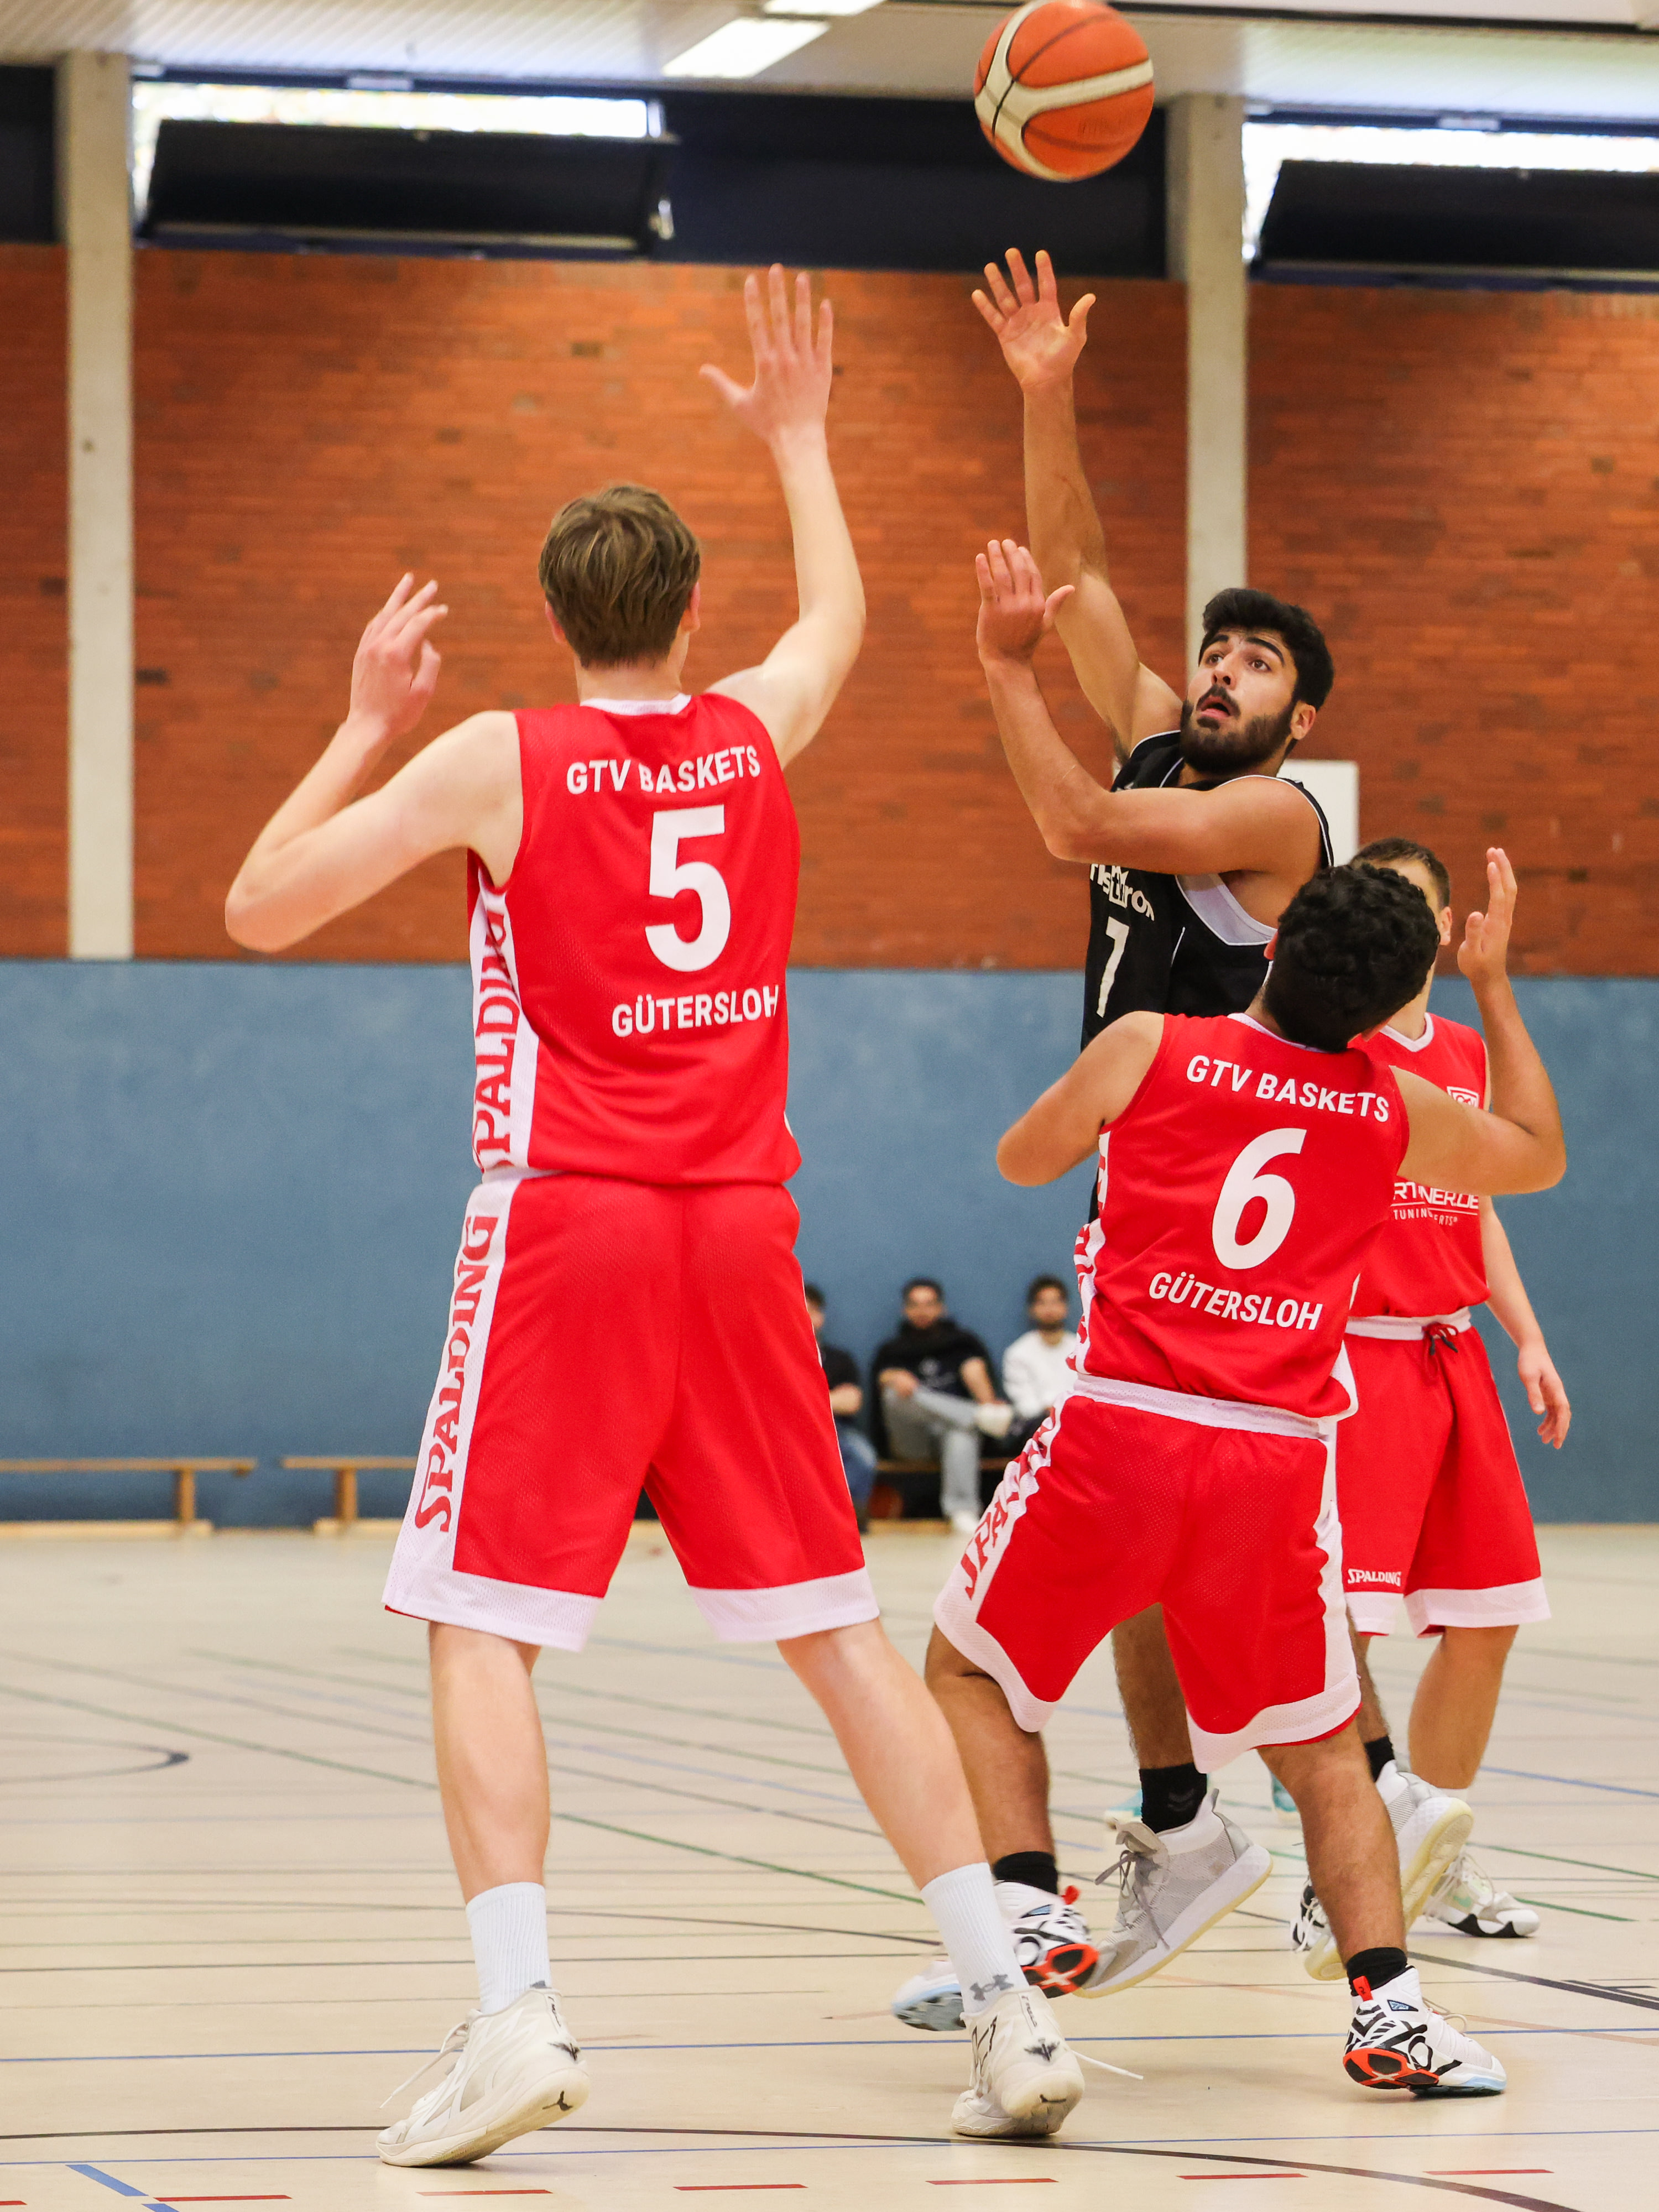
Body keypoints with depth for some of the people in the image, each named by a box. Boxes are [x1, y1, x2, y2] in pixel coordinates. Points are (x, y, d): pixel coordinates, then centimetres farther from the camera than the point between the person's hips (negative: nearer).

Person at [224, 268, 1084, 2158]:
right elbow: (838, 615, 32)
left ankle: (516, 2009, -19)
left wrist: (367, 722, 12)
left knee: (483, 1626, -3)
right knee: (832, 1625, 8)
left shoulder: (496, 759, -4)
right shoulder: (755, 736, 8)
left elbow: (259, 910, 2)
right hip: (740, 1227, 4)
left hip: (565, 1225, -4)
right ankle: (1005, 2002, 4)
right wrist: (797, 442, 45)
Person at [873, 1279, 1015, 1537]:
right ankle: (981, 1417, -41)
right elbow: (885, 1377, 0)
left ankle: (962, 1511, -54)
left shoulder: (962, 1340, 23)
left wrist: (987, 1400, -23)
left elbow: (975, 1371, 1)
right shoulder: (894, 1349, 24)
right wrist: (896, 1380, -27)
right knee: (897, 1394, -31)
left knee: (963, 1431, -39)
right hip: (910, 1443, 1)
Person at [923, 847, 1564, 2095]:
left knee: (970, 1672, 19)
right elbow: (1541, 1156, 29)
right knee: (1321, 1745, 18)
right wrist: (1495, 981, 35)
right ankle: (1388, 2001, 1)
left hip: (1122, 1430, -2)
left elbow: (1024, 1160, 18)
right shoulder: (1397, 1111, 8)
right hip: (1282, 1455, 2)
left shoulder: (1150, 1047, 1)